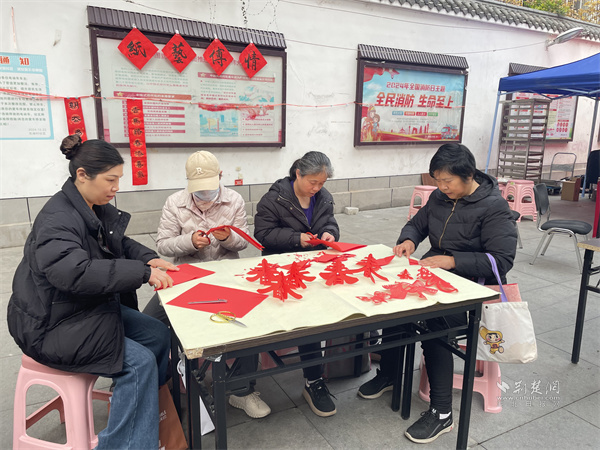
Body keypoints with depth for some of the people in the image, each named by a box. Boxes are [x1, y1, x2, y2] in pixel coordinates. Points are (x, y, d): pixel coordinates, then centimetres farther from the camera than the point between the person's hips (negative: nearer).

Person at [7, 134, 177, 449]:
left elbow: (121, 244, 19)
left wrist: (148, 258, -2)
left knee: (159, 335, -1)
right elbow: (74, 272, -39)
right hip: (52, 325, -9)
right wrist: (142, 272, -38)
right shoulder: (58, 219, -24)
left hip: (93, 307, 9)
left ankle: (146, 409, 18)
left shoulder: (98, 209, 5)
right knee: (140, 362, -19)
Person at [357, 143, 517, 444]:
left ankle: (441, 413, -13)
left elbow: (503, 259, -18)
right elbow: (417, 224, 20)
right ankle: (388, 374, 9)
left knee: (433, 322, -29)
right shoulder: (440, 197, 6)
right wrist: (407, 240, -5)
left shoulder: (493, 207, -13)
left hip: (473, 285, -7)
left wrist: (452, 261, -26)